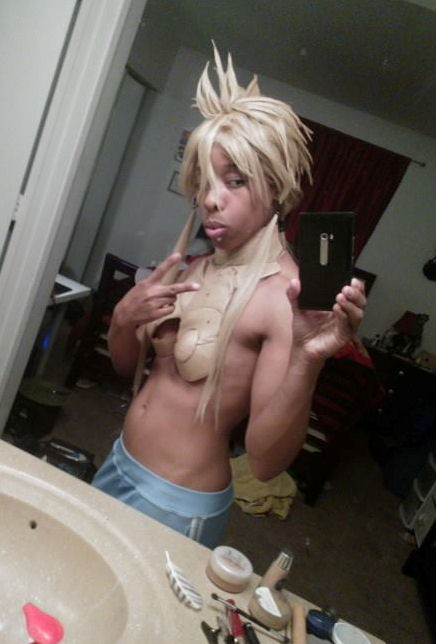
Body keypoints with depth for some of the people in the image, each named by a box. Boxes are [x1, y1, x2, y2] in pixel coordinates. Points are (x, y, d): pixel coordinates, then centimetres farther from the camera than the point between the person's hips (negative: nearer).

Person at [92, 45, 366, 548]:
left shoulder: (287, 294, -23)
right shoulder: (198, 266, -2)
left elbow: (265, 462, -26)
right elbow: (127, 365, 8)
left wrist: (307, 361, -41)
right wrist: (124, 317, -13)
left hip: (176, 507, -7)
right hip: (118, 466, 7)